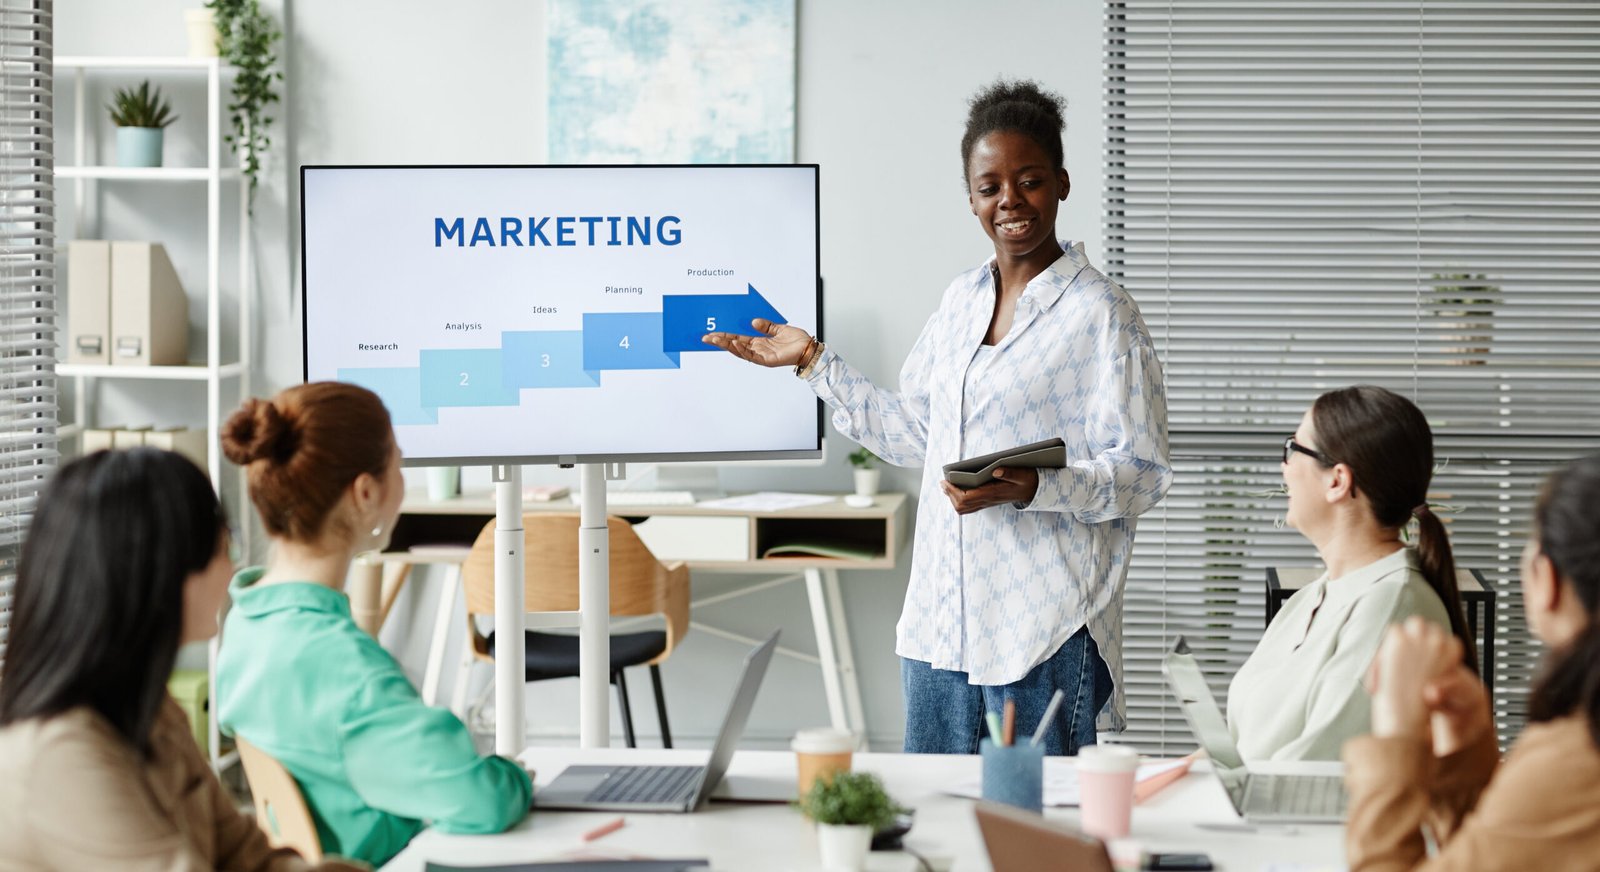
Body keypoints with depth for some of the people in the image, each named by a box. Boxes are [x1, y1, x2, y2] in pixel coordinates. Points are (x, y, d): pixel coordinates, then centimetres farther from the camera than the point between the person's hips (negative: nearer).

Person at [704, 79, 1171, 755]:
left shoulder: (1100, 313, -8)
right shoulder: (960, 301, 14)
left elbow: (1142, 474, -11)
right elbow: (912, 437, 19)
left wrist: (1029, 487, -25)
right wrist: (814, 363, 15)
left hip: (1047, 633, -6)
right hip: (940, 623, 7)